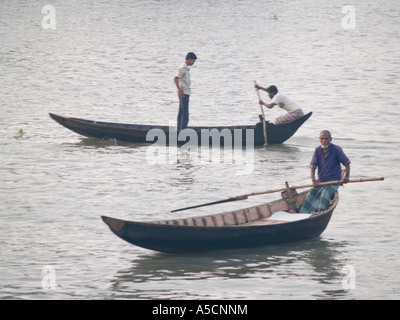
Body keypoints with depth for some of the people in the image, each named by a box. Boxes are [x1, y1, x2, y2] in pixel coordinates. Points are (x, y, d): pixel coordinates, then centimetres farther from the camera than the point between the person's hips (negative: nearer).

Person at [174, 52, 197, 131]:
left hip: (186, 93, 10)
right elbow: (175, 78, -23)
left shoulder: (187, 68, 15)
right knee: (185, 114, -12)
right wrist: (180, 90, -23)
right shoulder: (183, 68, -15)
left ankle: (179, 130, 15)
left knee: (181, 113, 11)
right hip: (183, 93, -10)